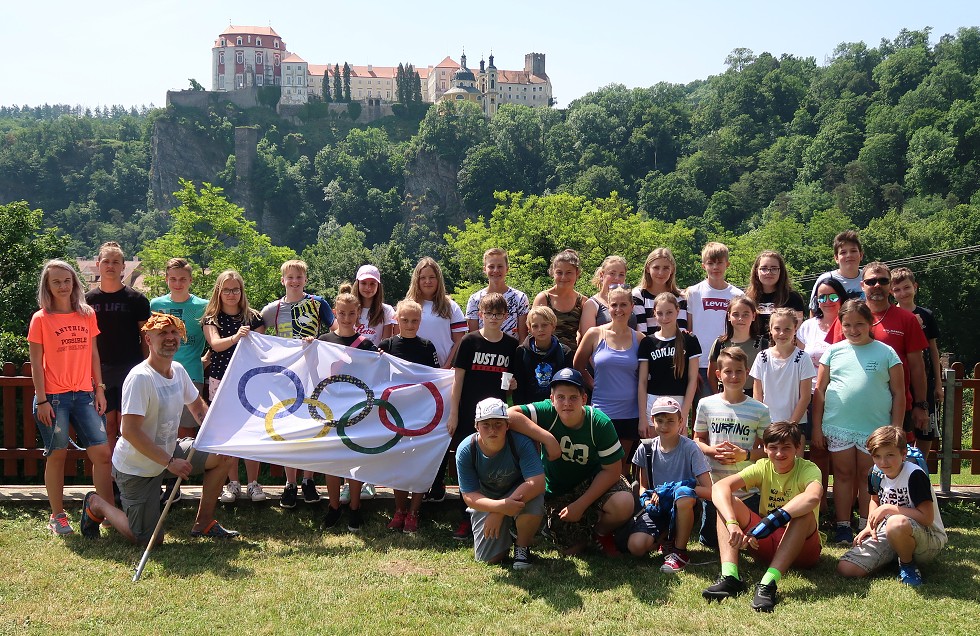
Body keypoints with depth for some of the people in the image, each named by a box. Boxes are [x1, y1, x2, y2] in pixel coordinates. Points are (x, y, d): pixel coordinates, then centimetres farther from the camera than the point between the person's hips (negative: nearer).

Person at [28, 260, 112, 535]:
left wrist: (100, 390, 8)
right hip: (53, 397, -3)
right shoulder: (40, 319, -1)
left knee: (102, 452, -2)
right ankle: (57, 516, 15)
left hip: (84, 395, 3)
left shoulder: (87, 314, 8)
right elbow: (36, 364, -3)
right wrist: (41, 400, -8)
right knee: (57, 455, 3)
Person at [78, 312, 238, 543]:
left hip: (169, 451, 8)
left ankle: (203, 523, 10)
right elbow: (130, 431, -31)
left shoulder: (178, 370, 0)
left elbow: (198, 406, 15)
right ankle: (97, 504, 21)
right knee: (150, 540, -3)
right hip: (136, 468, -8)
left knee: (225, 455, -5)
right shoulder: (140, 377, -26)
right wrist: (170, 462, -29)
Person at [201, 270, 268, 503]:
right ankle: (233, 484, 14)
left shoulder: (253, 318, 6)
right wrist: (235, 338, -33)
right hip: (220, 379, 0)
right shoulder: (211, 319, 3)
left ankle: (253, 483, 9)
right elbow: (215, 344, -15)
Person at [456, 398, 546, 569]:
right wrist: (501, 506, -42)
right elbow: (469, 496, -21)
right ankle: (506, 532, 27)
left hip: (519, 493, -1)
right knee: (488, 558, -9)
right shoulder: (466, 451, -22)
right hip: (486, 502, 1)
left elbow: (537, 482, -36)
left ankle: (522, 546, -4)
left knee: (534, 503, -36)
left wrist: (498, 513, -36)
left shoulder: (521, 442, -28)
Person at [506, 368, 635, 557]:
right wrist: (547, 438, -39)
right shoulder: (546, 412, -21)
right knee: (572, 549, -3)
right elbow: (509, 415, -36)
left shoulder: (600, 424, -22)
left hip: (592, 484, -1)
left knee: (624, 505, -31)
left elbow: (611, 471, -17)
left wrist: (581, 504, -22)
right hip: (556, 492, 1)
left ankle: (601, 532, 4)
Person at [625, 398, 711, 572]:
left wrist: (675, 487, -26)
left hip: (683, 510, -3)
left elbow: (708, 491, -17)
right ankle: (667, 536, 11)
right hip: (658, 509, 3)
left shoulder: (690, 448, -12)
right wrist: (648, 500, -11)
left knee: (684, 493, -39)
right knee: (635, 546, -25)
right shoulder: (646, 449, -1)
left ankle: (679, 551, -16)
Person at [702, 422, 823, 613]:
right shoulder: (763, 468, -3)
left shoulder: (808, 469, -13)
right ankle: (729, 576, -33)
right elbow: (720, 487, -20)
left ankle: (768, 583, -42)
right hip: (765, 544, 4)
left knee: (805, 513, -34)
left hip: (801, 548, -3)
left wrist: (770, 522, -47)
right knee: (729, 502, -16)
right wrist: (732, 523, -39)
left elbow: (813, 496, -40)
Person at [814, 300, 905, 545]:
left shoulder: (886, 352, 2)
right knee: (843, 474, 5)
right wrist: (816, 426, 2)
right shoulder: (834, 351, 5)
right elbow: (819, 390, 6)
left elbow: (898, 393, 3)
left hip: (875, 428, -1)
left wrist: (896, 429, -2)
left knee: (869, 475, 6)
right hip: (838, 426, 1)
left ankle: (866, 526, 15)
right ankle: (843, 526, 10)